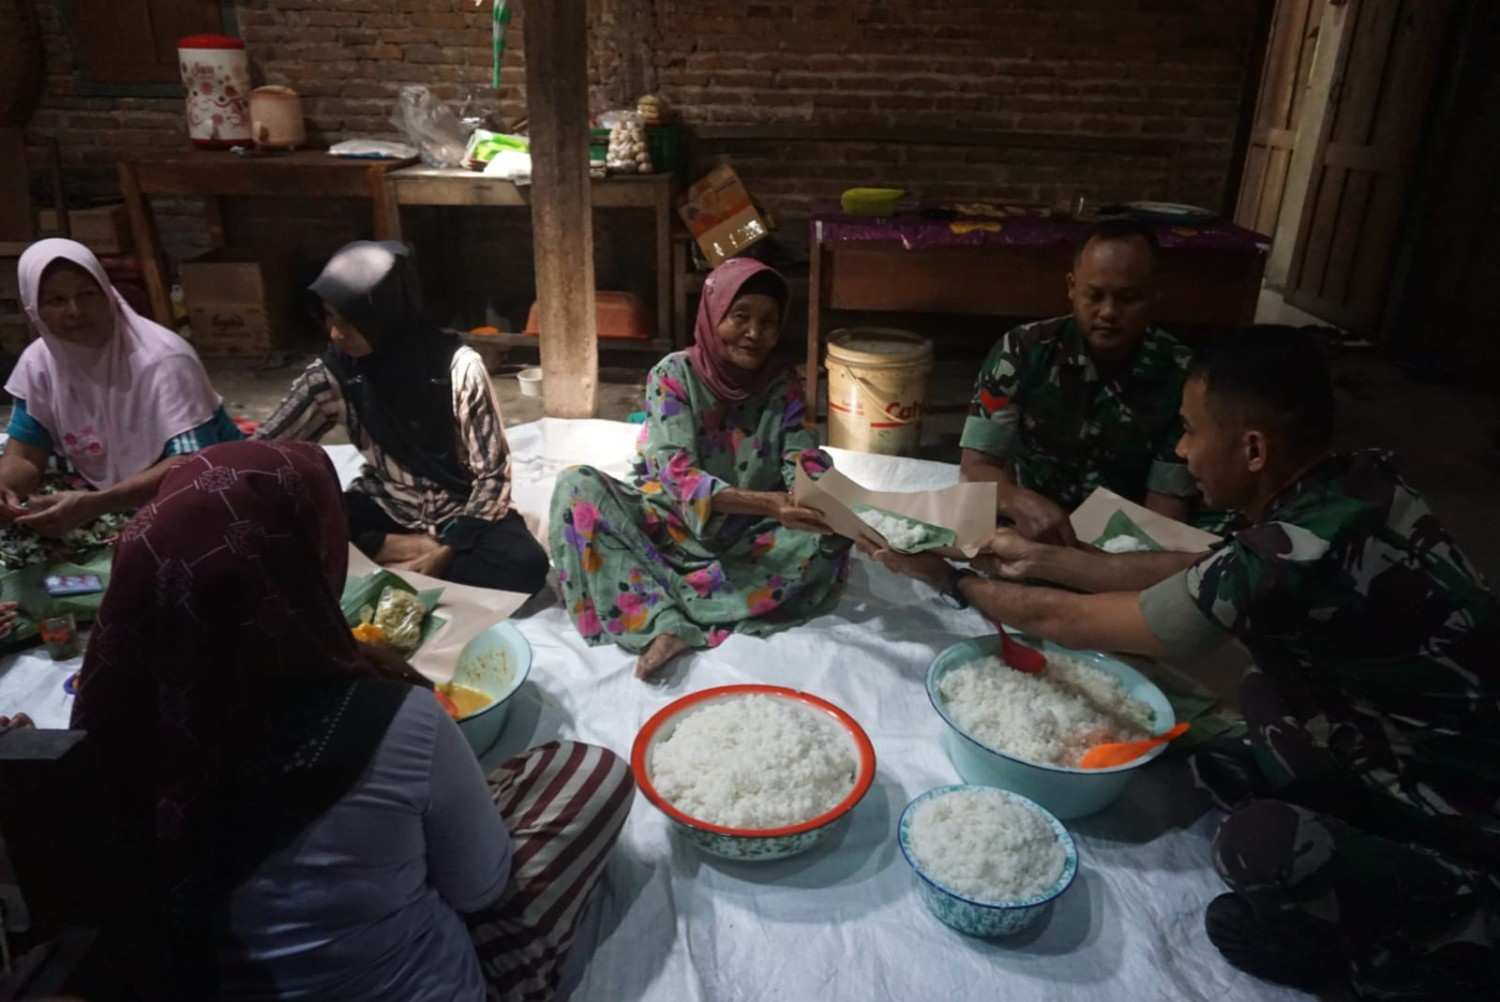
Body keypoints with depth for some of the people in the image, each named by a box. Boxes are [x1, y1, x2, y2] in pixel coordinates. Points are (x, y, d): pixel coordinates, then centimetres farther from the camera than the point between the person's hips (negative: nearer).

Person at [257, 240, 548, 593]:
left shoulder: (458, 366, -20)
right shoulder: (333, 372, -10)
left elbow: (493, 473, -16)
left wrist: (445, 552, -23)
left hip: (464, 510, -2)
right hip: (386, 510, 3)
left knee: (523, 567, -32)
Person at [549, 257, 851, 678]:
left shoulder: (780, 384, -3)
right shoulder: (673, 374, -14)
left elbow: (807, 464, -12)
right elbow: (678, 476, -26)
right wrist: (766, 503, -41)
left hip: (746, 540, 2)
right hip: (669, 526, -2)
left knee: (830, 539, -25)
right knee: (577, 487, -25)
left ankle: (650, 599, -30)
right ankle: (664, 625, -38)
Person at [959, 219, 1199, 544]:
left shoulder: (1182, 375, -8)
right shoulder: (1022, 350, -9)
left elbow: (1167, 504, -7)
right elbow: (977, 464, -11)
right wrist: (1021, 503, -33)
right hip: (1024, 535, -1)